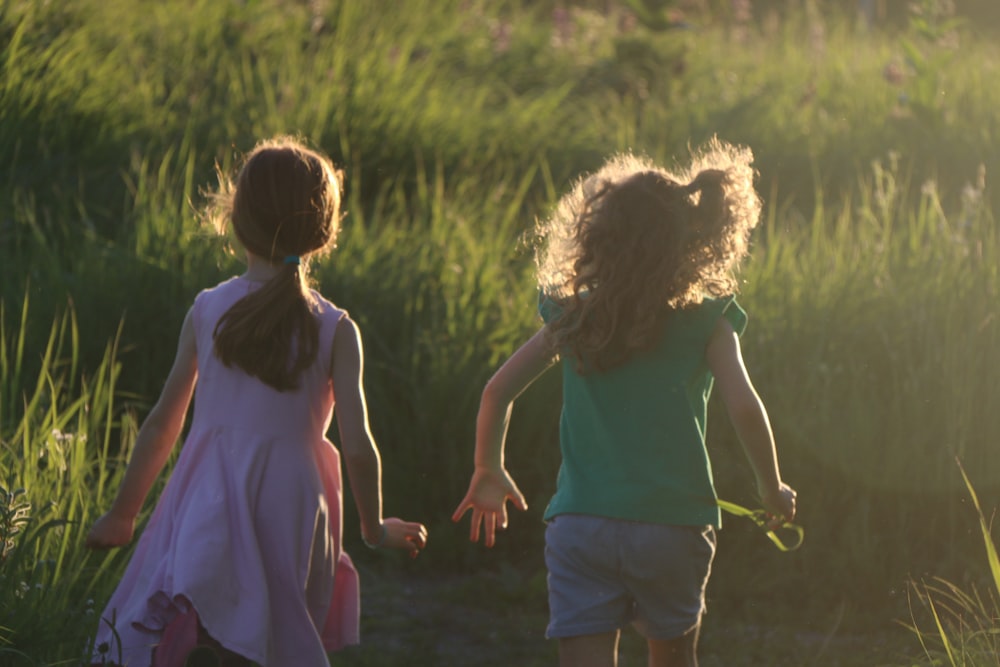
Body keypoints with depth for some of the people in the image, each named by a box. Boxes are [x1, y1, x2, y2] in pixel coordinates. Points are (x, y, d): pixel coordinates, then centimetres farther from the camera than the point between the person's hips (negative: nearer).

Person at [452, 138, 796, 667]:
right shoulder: (706, 322, -3)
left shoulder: (573, 316, 6)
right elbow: (744, 408, -13)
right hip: (672, 524, -1)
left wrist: (488, 474, 20)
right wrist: (772, 489, 4)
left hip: (578, 525, 1)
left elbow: (497, 391, 4)